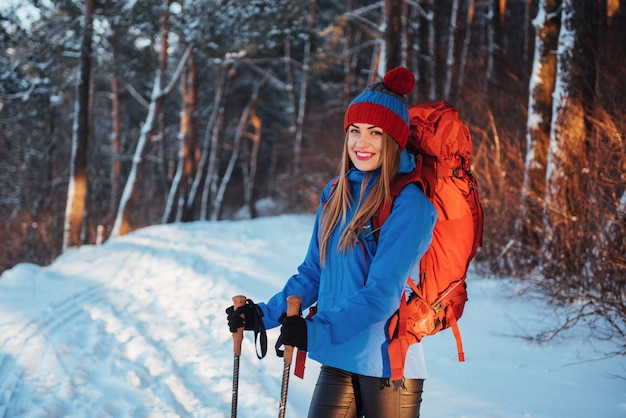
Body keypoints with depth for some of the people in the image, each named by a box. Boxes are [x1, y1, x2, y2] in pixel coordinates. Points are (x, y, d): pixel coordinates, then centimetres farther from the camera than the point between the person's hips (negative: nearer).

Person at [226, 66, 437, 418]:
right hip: (337, 362, 6)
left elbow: (382, 292, -20)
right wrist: (264, 315, 6)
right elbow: (314, 273, 15)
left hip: (388, 366, -5)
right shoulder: (336, 193, 7)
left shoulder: (409, 204, -13)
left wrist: (317, 332, -28)